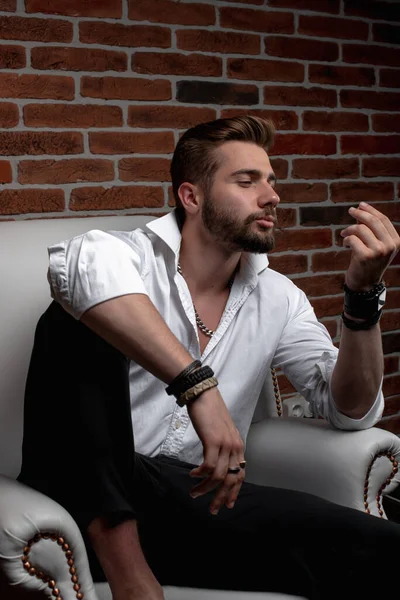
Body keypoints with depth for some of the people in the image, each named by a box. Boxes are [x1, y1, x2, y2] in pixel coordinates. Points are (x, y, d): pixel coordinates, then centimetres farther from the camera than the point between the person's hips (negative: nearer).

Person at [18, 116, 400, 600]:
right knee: (77, 317, -27)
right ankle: (117, 553, -24)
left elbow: (349, 409, 3)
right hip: (92, 495, -2)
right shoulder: (136, 256, -7)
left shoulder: (277, 298, 9)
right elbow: (79, 264, -34)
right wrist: (198, 385, -41)